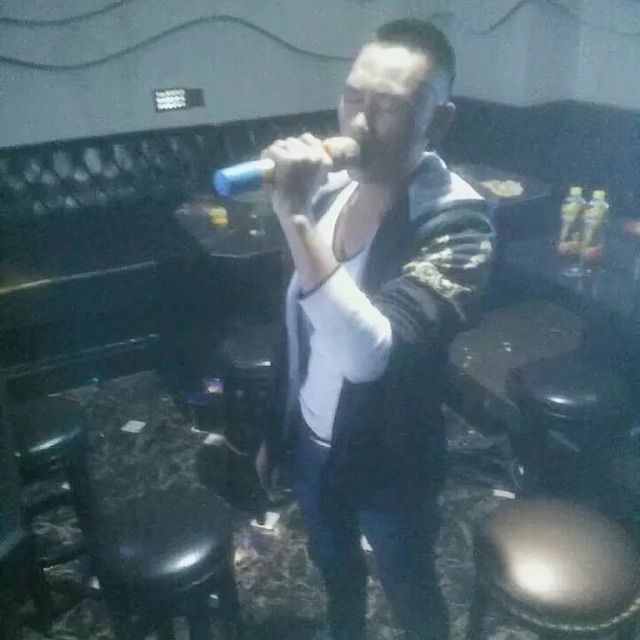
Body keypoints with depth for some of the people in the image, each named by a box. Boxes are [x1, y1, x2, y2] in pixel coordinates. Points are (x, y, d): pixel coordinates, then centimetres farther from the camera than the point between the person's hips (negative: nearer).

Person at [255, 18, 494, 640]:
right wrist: (276, 429, 12)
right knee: (334, 566, 31)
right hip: (314, 442, 6)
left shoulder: (456, 220, -26)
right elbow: (301, 330, 4)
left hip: (391, 462, -5)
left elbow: (369, 353, -39)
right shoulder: (330, 189, -7)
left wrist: (295, 219, -42)